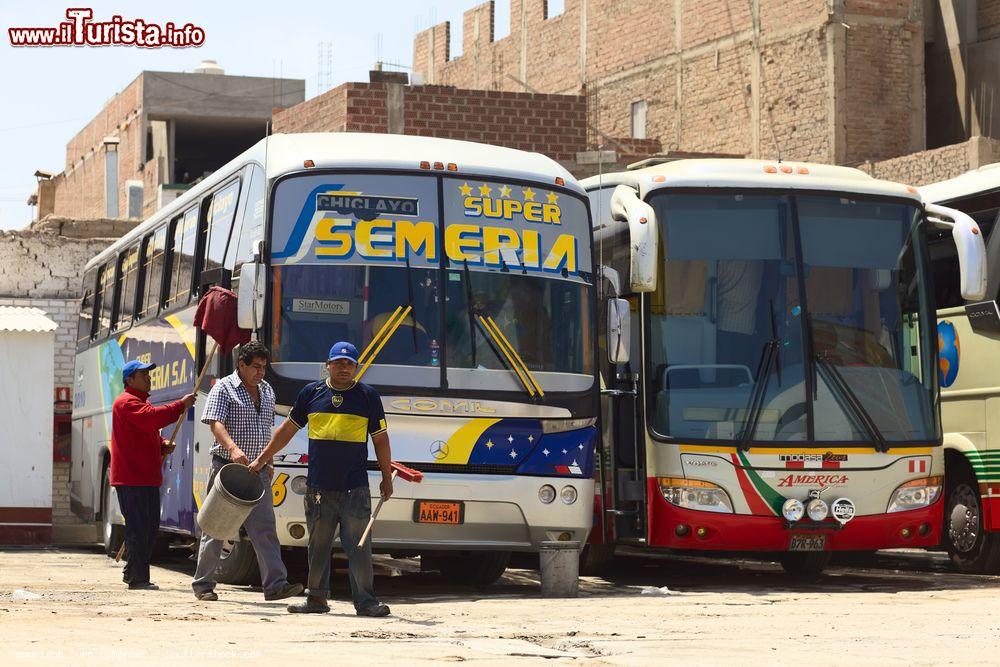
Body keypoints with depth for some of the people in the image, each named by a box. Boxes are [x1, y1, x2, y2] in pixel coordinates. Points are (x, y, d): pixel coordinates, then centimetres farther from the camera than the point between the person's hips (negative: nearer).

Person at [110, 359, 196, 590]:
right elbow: (152, 418, -27)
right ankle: (138, 578, -8)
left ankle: (132, 573, 22)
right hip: (131, 478, -10)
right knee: (138, 528, -10)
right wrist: (181, 405, -23)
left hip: (147, 477, 10)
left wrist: (163, 446, 11)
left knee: (150, 528, 13)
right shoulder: (127, 402, -11)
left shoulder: (142, 401, 24)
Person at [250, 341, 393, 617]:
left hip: (354, 489, -2)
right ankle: (317, 599, 16)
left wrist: (386, 478, 8)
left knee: (359, 546, -6)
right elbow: (287, 429, 18)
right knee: (318, 546, 7)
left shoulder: (368, 396, 6)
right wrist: (261, 460, 17)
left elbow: (380, 439, 10)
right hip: (318, 488, 2)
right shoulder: (311, 393, 9)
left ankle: (365, 601, -2)